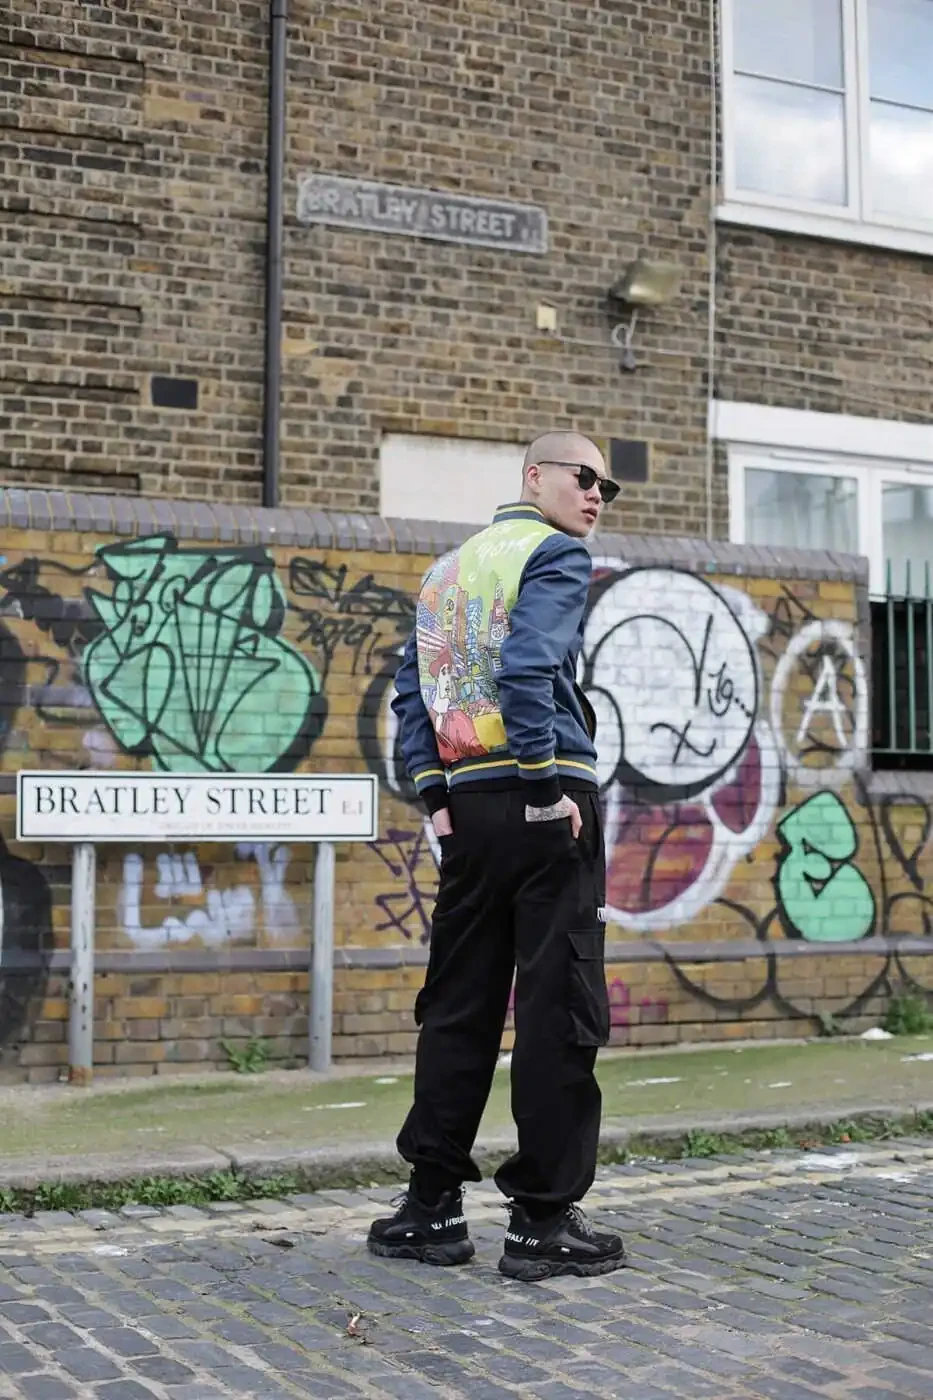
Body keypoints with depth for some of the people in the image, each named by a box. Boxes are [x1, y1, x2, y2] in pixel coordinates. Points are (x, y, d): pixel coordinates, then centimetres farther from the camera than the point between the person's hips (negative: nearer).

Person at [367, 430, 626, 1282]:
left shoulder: (447, 571, 19)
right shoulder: (557, 554, -4)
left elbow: (413, 692, 14)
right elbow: (527, 667, -19)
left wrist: (436, 795, 13)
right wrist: (548, 786, -16)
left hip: (468, 805, 7)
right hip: (545, 803, -7)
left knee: (459, 1004, 11)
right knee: (560, 1009, -2)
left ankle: (433, 1205, 15)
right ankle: (545, 1219, 2)